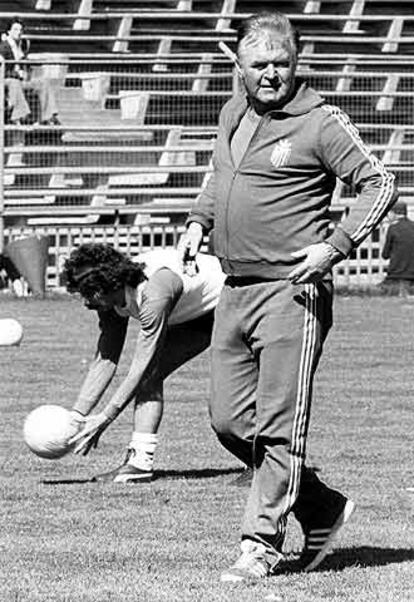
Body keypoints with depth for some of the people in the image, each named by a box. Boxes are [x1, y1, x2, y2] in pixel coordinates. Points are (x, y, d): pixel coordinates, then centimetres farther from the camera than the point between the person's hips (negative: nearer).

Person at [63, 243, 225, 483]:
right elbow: (105, 360, -8)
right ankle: (140, 460, -11)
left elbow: (142, 366, -37)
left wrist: (104, 419, -35)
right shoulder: (112, 299, -13)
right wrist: (77, 413, -16)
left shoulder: (154, 291, -39)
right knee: (150, 377, -7)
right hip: (194, 316, 8)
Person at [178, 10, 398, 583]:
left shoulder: (321, 122, -8)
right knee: (230, 422, 8)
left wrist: (335, 246, -18)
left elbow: (379, 185, -8)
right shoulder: (233, 113, 13)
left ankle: (262, 544, 0)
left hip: (292, 291, -8)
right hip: (234, 292, 8)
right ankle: (322, 509, 22)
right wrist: (199, 222, 14)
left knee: (279, 426, -6)